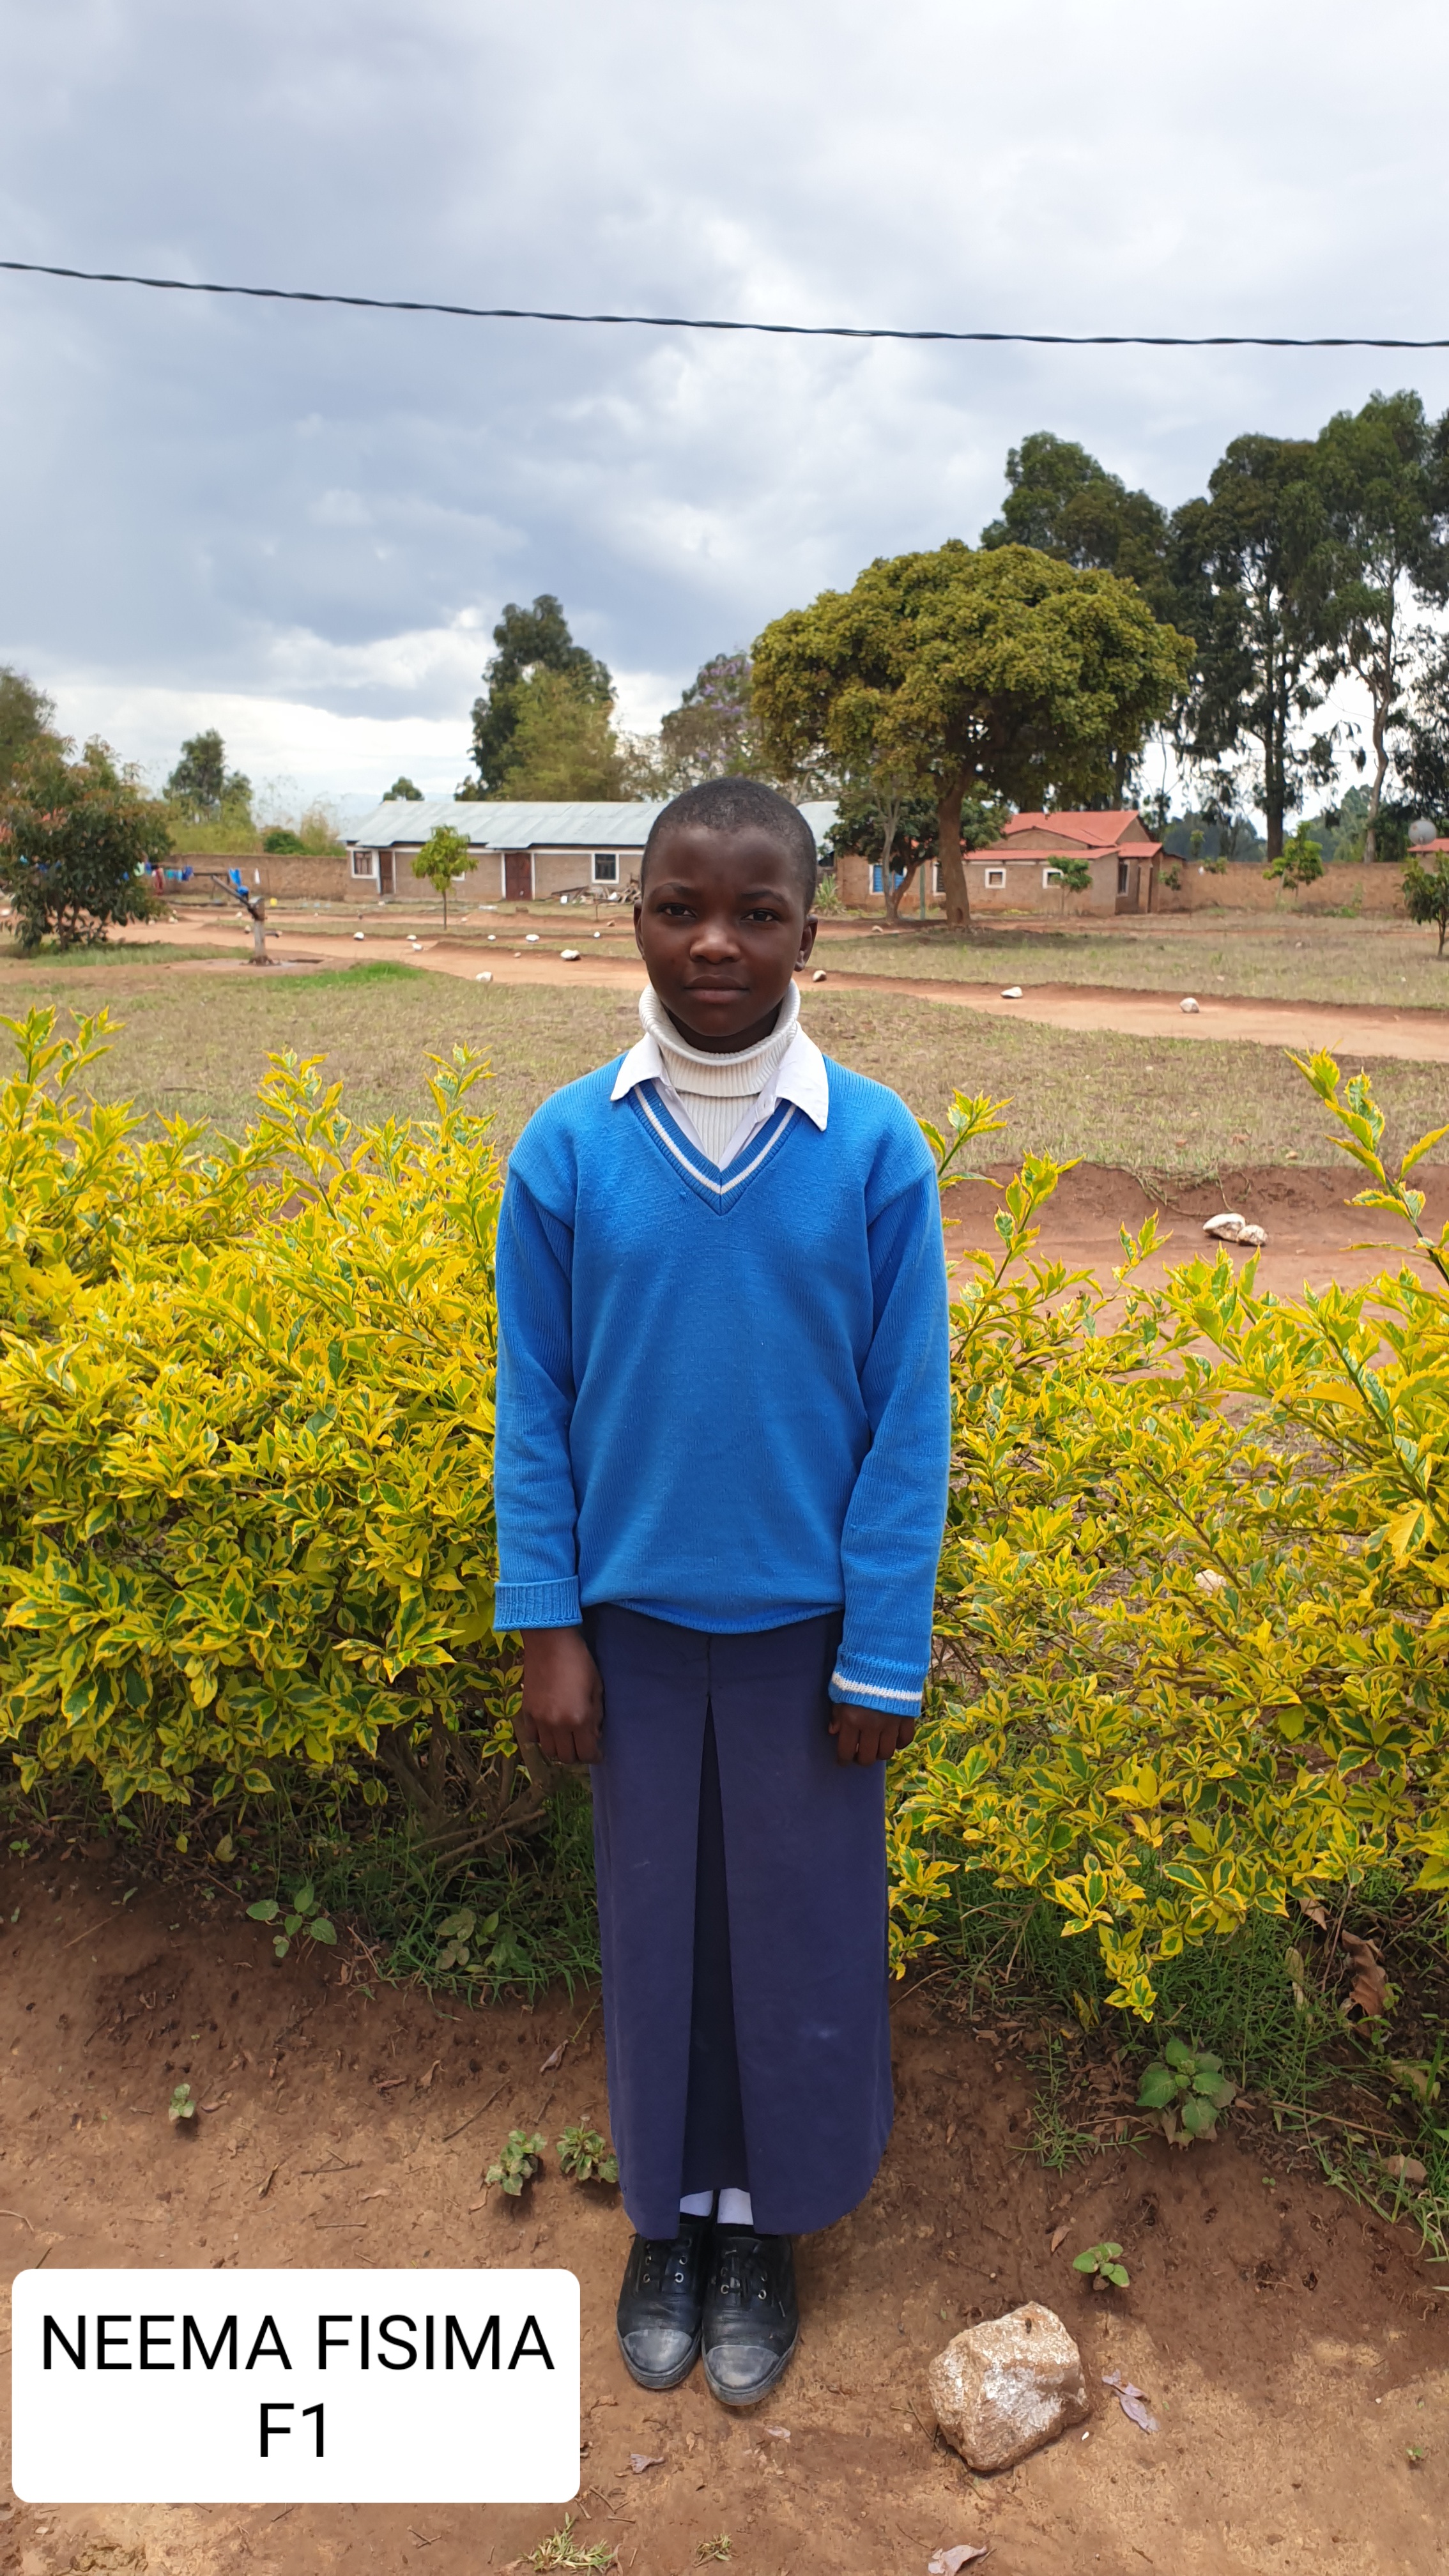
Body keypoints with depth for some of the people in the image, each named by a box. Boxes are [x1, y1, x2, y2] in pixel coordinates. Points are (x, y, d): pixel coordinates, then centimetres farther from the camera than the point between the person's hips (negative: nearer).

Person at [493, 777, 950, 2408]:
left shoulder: (875, 1147, -12)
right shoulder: (567, 1147, -9)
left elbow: (910, 1419, -7)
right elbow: (533, 1405, -2)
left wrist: (885, 1656, -6)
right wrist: (546, 1629, -3)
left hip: (807, 1627, 0)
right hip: (634, 1621, 1)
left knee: (800, 1935, 15)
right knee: (655, 1928, 17)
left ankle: (761, 2222, 40)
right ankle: (666, 2214, 41)